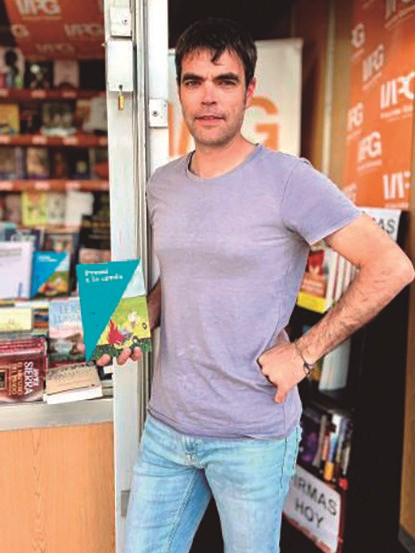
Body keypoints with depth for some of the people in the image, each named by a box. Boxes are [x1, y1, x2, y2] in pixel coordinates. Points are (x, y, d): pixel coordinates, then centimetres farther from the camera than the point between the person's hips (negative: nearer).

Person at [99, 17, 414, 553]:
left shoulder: (288, 180, -14)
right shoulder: (161, 186, 5)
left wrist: (303, 353, -16)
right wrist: (143, 321, 0)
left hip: (253, 437, -5)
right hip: (165, 426, 5)